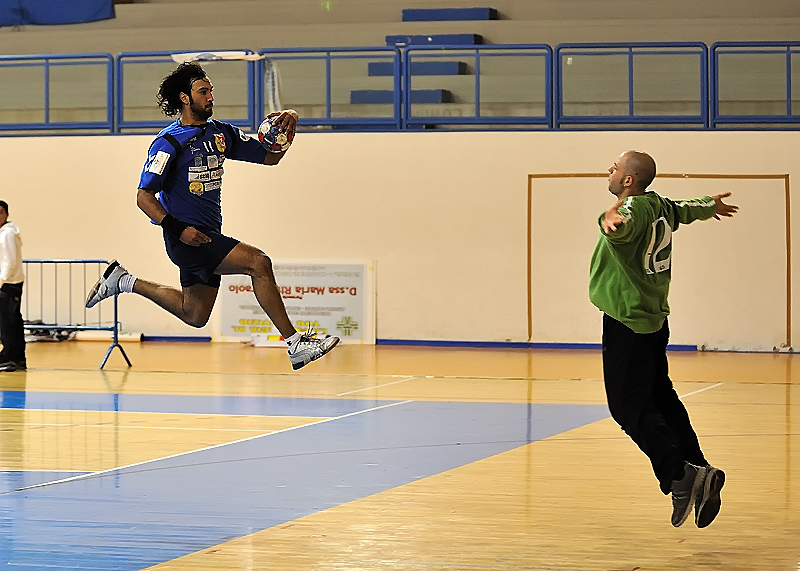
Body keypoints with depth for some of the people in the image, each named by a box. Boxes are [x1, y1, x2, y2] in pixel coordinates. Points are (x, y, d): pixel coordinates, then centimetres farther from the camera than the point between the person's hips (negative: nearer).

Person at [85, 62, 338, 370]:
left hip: (209, 237, 8)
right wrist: (178, 229, -23)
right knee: (258, 262, -23)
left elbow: (270, 157, 12)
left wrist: (288, 126, -7)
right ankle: (295, 343, -20)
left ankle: (125, 281, 33)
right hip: (186, 238, -8)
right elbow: (144, 196, -12)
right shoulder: (169, 142, -12)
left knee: (194, 315, 18)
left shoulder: (221, 133, 8)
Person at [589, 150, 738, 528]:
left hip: (628, 322, -9)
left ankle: (680, 476, -15)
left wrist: (612, 221, -67)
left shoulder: (634, 208, -17)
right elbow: (686, 209, 32)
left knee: (629, 407, -8)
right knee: (661, 399, 13)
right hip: (653, 318, 9)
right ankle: (699, 472, 11)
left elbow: (624, 224, -44)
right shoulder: (661, 206, 9)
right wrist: (712, 206, 54)